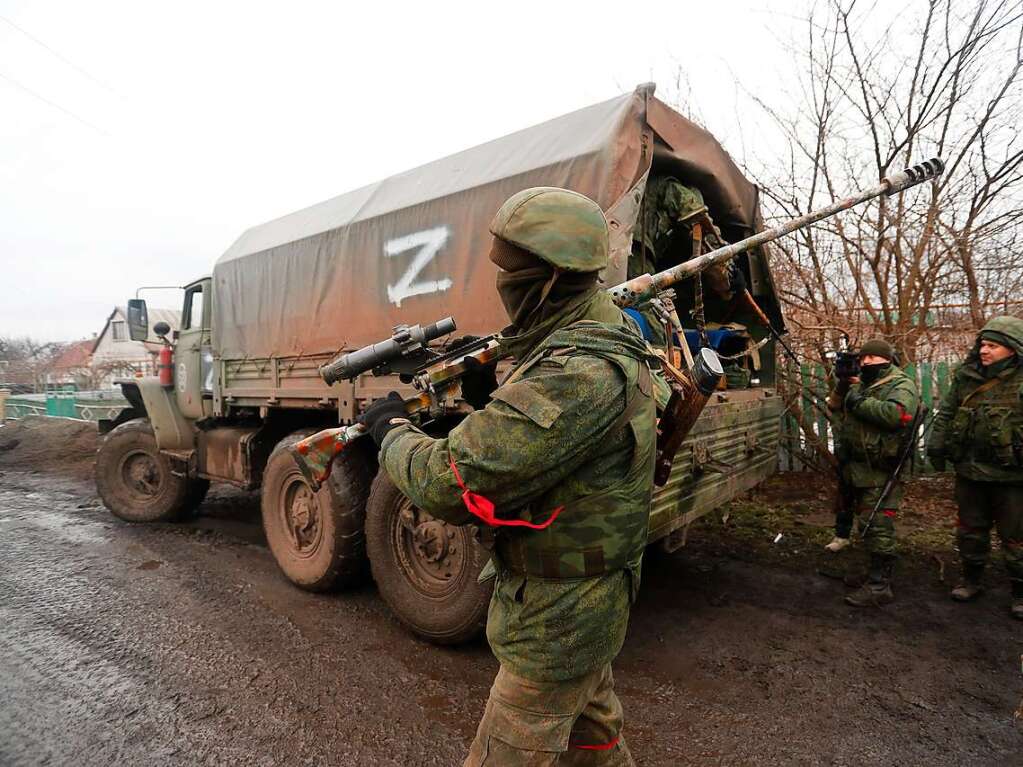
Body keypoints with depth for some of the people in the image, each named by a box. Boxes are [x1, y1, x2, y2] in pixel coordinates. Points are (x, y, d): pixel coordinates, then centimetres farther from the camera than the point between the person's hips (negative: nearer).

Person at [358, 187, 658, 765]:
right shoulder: (600, 344, 2)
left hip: (552, 618, -9)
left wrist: (392, 429, -13)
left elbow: (452, 485, -32)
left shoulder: (582, 374, -32)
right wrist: (493, 396, -2)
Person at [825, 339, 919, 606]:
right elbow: (834, 406, 18)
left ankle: (879, 586, -2)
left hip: (879, 472, -8)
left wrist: (860, 402, -21)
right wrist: (841, 385, 3)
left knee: (877, 527, -7)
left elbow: (898, 414, -27)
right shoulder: (859, 385, 18)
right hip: (853, 466, 8)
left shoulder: (901, 385, -8)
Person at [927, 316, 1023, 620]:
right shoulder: (965, 377, 3)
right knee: (970, 530, 16)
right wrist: (936, 445, 5)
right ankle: (971, 580, 32)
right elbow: (946, 414, 11)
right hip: (969, 471, 4)